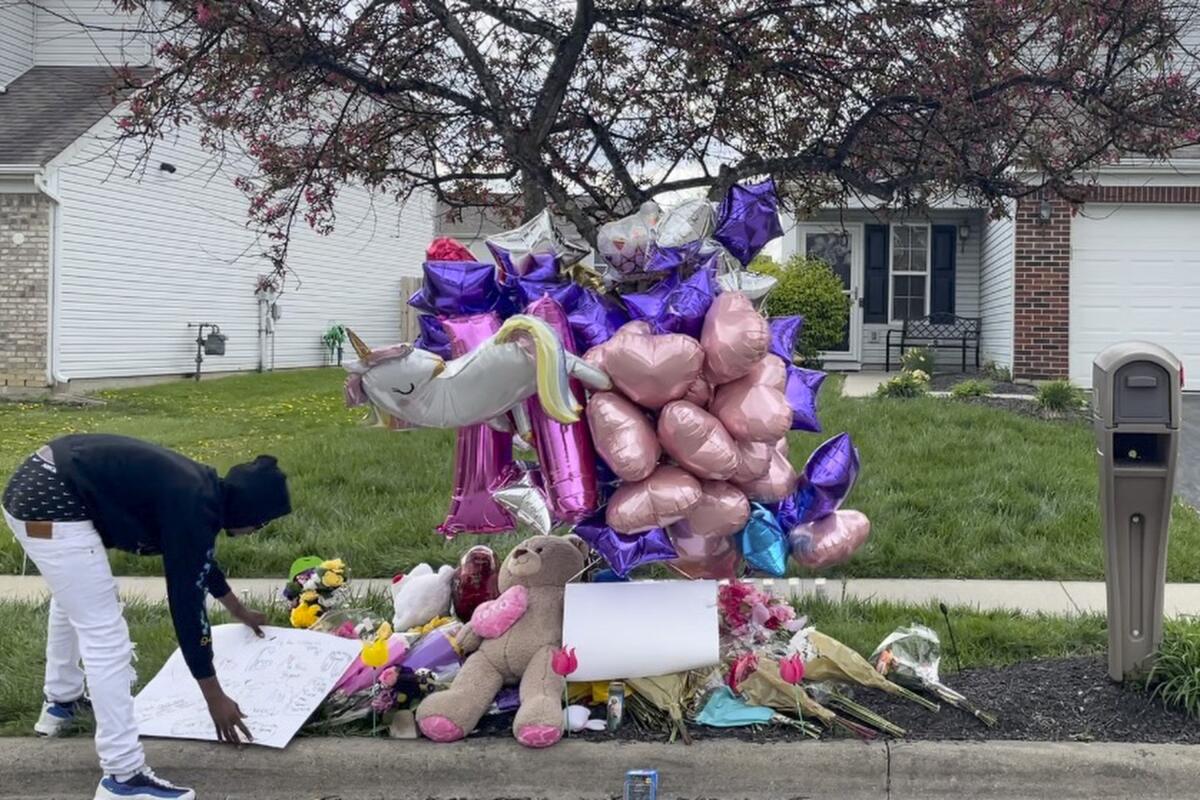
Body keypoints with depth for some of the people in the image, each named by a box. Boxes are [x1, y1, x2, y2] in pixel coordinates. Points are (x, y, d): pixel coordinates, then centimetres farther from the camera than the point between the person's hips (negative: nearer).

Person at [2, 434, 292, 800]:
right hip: (51, 507, -11)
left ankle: (61, 702, 52)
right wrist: (215, 697, -2)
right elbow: (186, 604, -10)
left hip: (33, 486, 11)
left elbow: (200, 559, 36)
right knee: (106, 637, -7)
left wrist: (239, 611, 51)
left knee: (74, 599, 33)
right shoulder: (193, 510, -13)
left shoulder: (198, 489, 15)